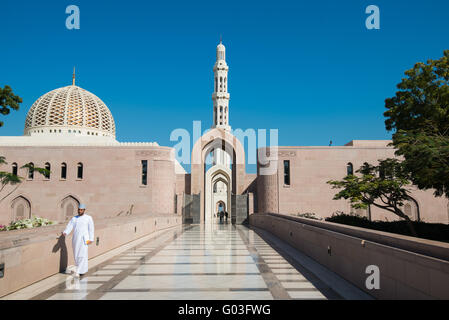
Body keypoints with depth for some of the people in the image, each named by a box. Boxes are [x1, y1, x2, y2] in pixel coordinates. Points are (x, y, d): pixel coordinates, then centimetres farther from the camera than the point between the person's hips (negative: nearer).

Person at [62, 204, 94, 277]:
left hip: (83, 239, -4)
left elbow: (91, 229, -1)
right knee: (76, 256, 9)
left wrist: (91, 239, -7)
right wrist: (65, 233, -22)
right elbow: (69, 227, -2)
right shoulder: (74, 219, 10)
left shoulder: (88, 218, 0)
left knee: (82, 255, -10)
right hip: (75, 239, 4)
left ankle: (78, 271, -5)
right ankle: (84, 268, 27)